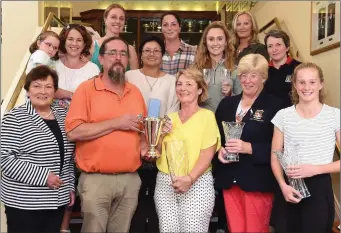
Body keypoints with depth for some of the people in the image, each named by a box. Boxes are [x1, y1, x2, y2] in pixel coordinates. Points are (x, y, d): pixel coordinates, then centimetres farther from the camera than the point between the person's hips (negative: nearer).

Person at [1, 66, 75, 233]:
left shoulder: (62, 116, 9)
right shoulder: (15, 118, -9)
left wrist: (70, 186, 11)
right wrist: (43, 176, -20)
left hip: (57, 201, 6)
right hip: (24, 203, -5)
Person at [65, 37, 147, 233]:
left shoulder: (135, 92, 11)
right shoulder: (87, 88, -5)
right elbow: (73, 131, -15)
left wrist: (145, 144, 2)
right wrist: (116, 123, -16)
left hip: (130, 179, 5)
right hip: (96, 180, -4)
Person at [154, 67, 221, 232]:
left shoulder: (207, 115, -1)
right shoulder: (169, 118, 13)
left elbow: (207, 154, -8)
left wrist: (190, 178, -20)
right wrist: (160, 135, -3)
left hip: (197, 184, -4)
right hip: (165, 183, 4)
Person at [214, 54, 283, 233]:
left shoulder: (274, 105, -5)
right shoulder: (227, 103, 11)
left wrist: (249, 148, -23)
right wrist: (220, 150, -6)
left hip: (257, 180, -5)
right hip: (229, 179, 5)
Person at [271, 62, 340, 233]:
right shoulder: (283, 115, 1)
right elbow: (275, 158, 5)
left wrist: (315, 169, -16)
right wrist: (283, 185, -11)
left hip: (319, 188, -2)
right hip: (288, 187, 2)